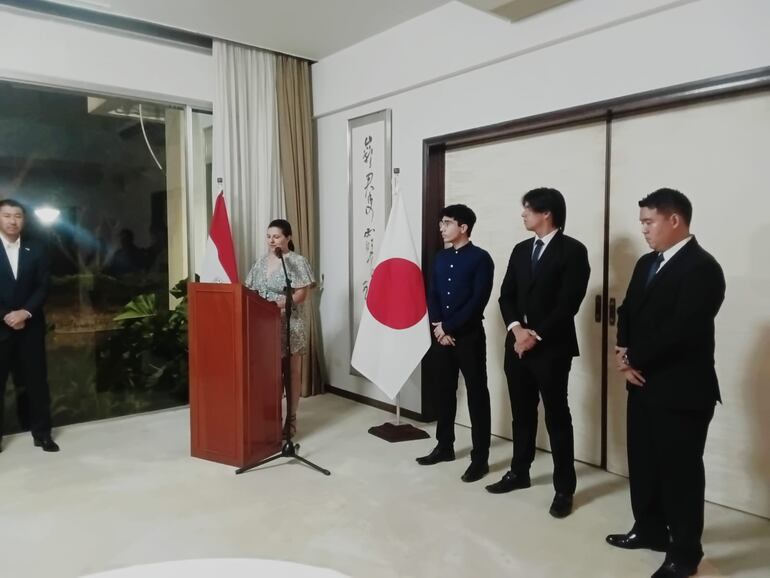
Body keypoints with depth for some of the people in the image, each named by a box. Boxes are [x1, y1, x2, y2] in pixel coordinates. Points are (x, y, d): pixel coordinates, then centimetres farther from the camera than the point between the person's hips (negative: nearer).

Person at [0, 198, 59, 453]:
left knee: (36, 379, 6)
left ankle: (42, 433, 16)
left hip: (30, 325, 2)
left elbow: (43, 286, 1)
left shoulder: (36, 249, 6)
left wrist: (25, 312, -12)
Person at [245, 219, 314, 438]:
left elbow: (302, 294, -13)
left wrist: (280, 304, -25)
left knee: (291, 371, 3)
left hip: (289, 324, -5)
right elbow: (249, 289, 15)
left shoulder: (298, 261, -6)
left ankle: (291, 418, 12)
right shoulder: (261, 261, 12)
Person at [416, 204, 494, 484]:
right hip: (441, 334, 6)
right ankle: (444, 446, 29)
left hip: (469, 336, -6)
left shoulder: (480, 258, -7)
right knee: (445, 392, 14)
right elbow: (432, 295, 9)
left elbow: (477, 301, -14)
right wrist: (438, 326, -7)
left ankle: (480, 458, 10)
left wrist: (448, 327, -14)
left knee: (477, 395, 1)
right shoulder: (441, 257, 12)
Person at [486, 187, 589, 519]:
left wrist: (537, 335, -14)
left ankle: (564, 488, 15)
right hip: (517, 344, 6)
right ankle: (519, 473, 30)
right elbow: (506, 295, 9)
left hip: (552, 347, -6)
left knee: (557, 417, 3)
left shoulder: (573, 251, -7)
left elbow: (568, 303, -14)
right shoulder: (520, 250, 13)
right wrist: (517, 328, -8)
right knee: (522, 413, 15)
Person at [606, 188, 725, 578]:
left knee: (680, 472, 5)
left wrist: (633, 359, -12)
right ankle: (649, 530, 35)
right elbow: (628, 313, 13)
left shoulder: (702, 268, -15)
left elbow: (679, 331, -22)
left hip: (681, 390, -8)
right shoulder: (647, 264, 12)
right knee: (642, 464, 17)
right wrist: (623, 353, -5)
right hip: (643, 384, 8)